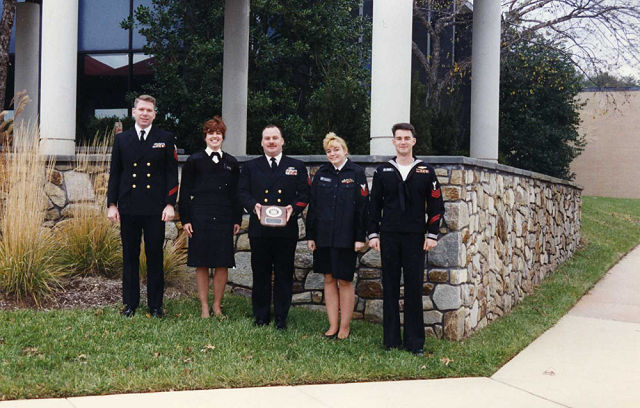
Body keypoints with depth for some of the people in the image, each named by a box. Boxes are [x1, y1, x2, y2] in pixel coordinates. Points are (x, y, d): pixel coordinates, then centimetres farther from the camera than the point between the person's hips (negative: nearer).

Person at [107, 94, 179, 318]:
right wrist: (112, 204, 3)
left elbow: (172, 174, 2)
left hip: (155, 209, -2)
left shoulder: (165, 139, 4)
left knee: (155, 257, 3)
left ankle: (155, 305, 13)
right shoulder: (121, 139, 10)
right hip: (128, 208, 2)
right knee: (130, 257, 8)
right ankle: (130, 303, 18)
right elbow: (114, 174, 10)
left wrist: (170, 204, -6)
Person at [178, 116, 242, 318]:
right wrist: (185, 219, -3)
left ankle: (217, 305, 16)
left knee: (222, 264, 3)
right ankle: (204, 307, 12)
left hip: (224, 219, 2)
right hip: (200, 218, -2)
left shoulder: (231, 163, 10)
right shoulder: (194, 161, 3)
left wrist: (237, 220, 7)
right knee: (201, 264, 3)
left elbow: (236, 193, 13)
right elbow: (185, 192, 2)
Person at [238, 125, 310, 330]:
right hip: (259, 230, 1)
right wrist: (253, 205, -15)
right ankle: (261, 316, 18)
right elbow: (243, 193, 4)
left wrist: (293, 208, -15)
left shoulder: (297, 167, 10)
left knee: (284, 275, 4)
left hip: (286, 230, 0)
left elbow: (304, 194, 4)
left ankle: (281, 318, 13)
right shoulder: (250, 167, 11)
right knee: (260, 274, 7)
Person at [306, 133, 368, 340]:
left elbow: (363, 206, -5)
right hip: (324, 235, 4)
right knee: (329, 279, 9)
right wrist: (310, 235, 5)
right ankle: (333, 325, 16)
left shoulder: (357, 173, -3)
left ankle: (345, 327, 13)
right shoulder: (321, 174, 7)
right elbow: (312, 205, 9)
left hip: (346, 236, -4)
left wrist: (360, 237, -9)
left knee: (345, 281, 3)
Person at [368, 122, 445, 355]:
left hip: (415, 238, -1)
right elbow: (374, 204, 9)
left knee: (414, 288, 0)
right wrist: (373, 234, 3)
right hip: (389, 237, 1)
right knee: (390, 288, 4)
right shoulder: (383, 171, 8)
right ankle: (391, 340, 12)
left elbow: (436, 205, 6)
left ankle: (415, 342, 8)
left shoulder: (425, 172, 5)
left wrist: (432, 234, -1)